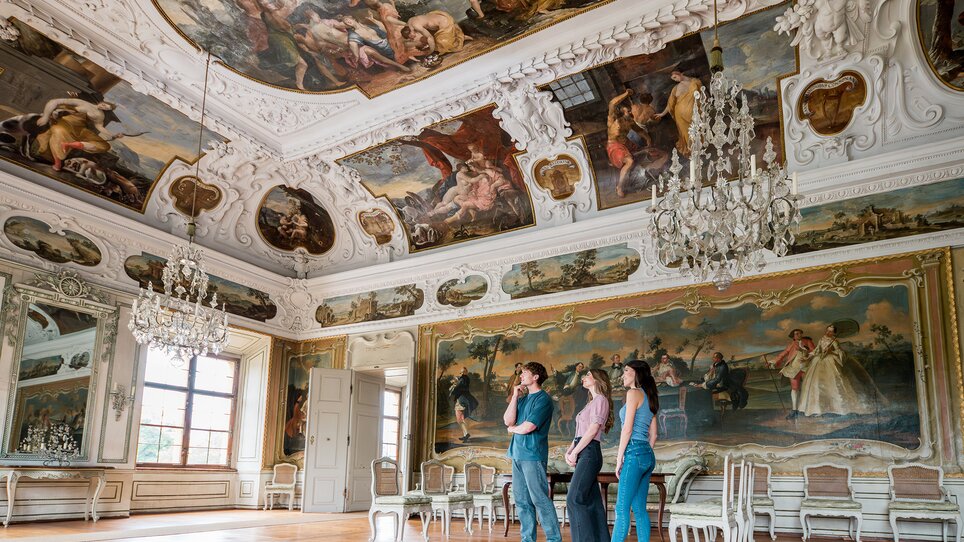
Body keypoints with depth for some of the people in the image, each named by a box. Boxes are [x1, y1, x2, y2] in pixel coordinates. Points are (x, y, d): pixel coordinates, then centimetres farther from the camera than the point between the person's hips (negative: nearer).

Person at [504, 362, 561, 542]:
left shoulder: (543, 399, -8)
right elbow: (508, 420, 5)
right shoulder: (523, 399, 17)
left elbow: (528, 427, -15)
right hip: (518, 454, 8)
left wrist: (513, 428, 4)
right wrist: (515, 396, 1)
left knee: (540, 499, -7)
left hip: (533, 455, -8)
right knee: (522, 500, 10)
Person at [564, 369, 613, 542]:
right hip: (583, 453, 9)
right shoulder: (592, 402, 23)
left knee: (574, 499, -14)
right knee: (591, 501, 6)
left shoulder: (601, 400, -5)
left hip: (589, 451, -9)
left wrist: (575, 453, -12)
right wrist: (569, 450, 5)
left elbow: (593, 430, -13)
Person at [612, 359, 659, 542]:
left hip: (634, 452, -9)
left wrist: (619, 457, -11)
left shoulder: (634, 393, -6)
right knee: (640, 509, 9)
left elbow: (628, 428, -13)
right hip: (648, 455, 9)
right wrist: (646, 454, 20)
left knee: (622, 508, -8)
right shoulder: (650, 398, 18)